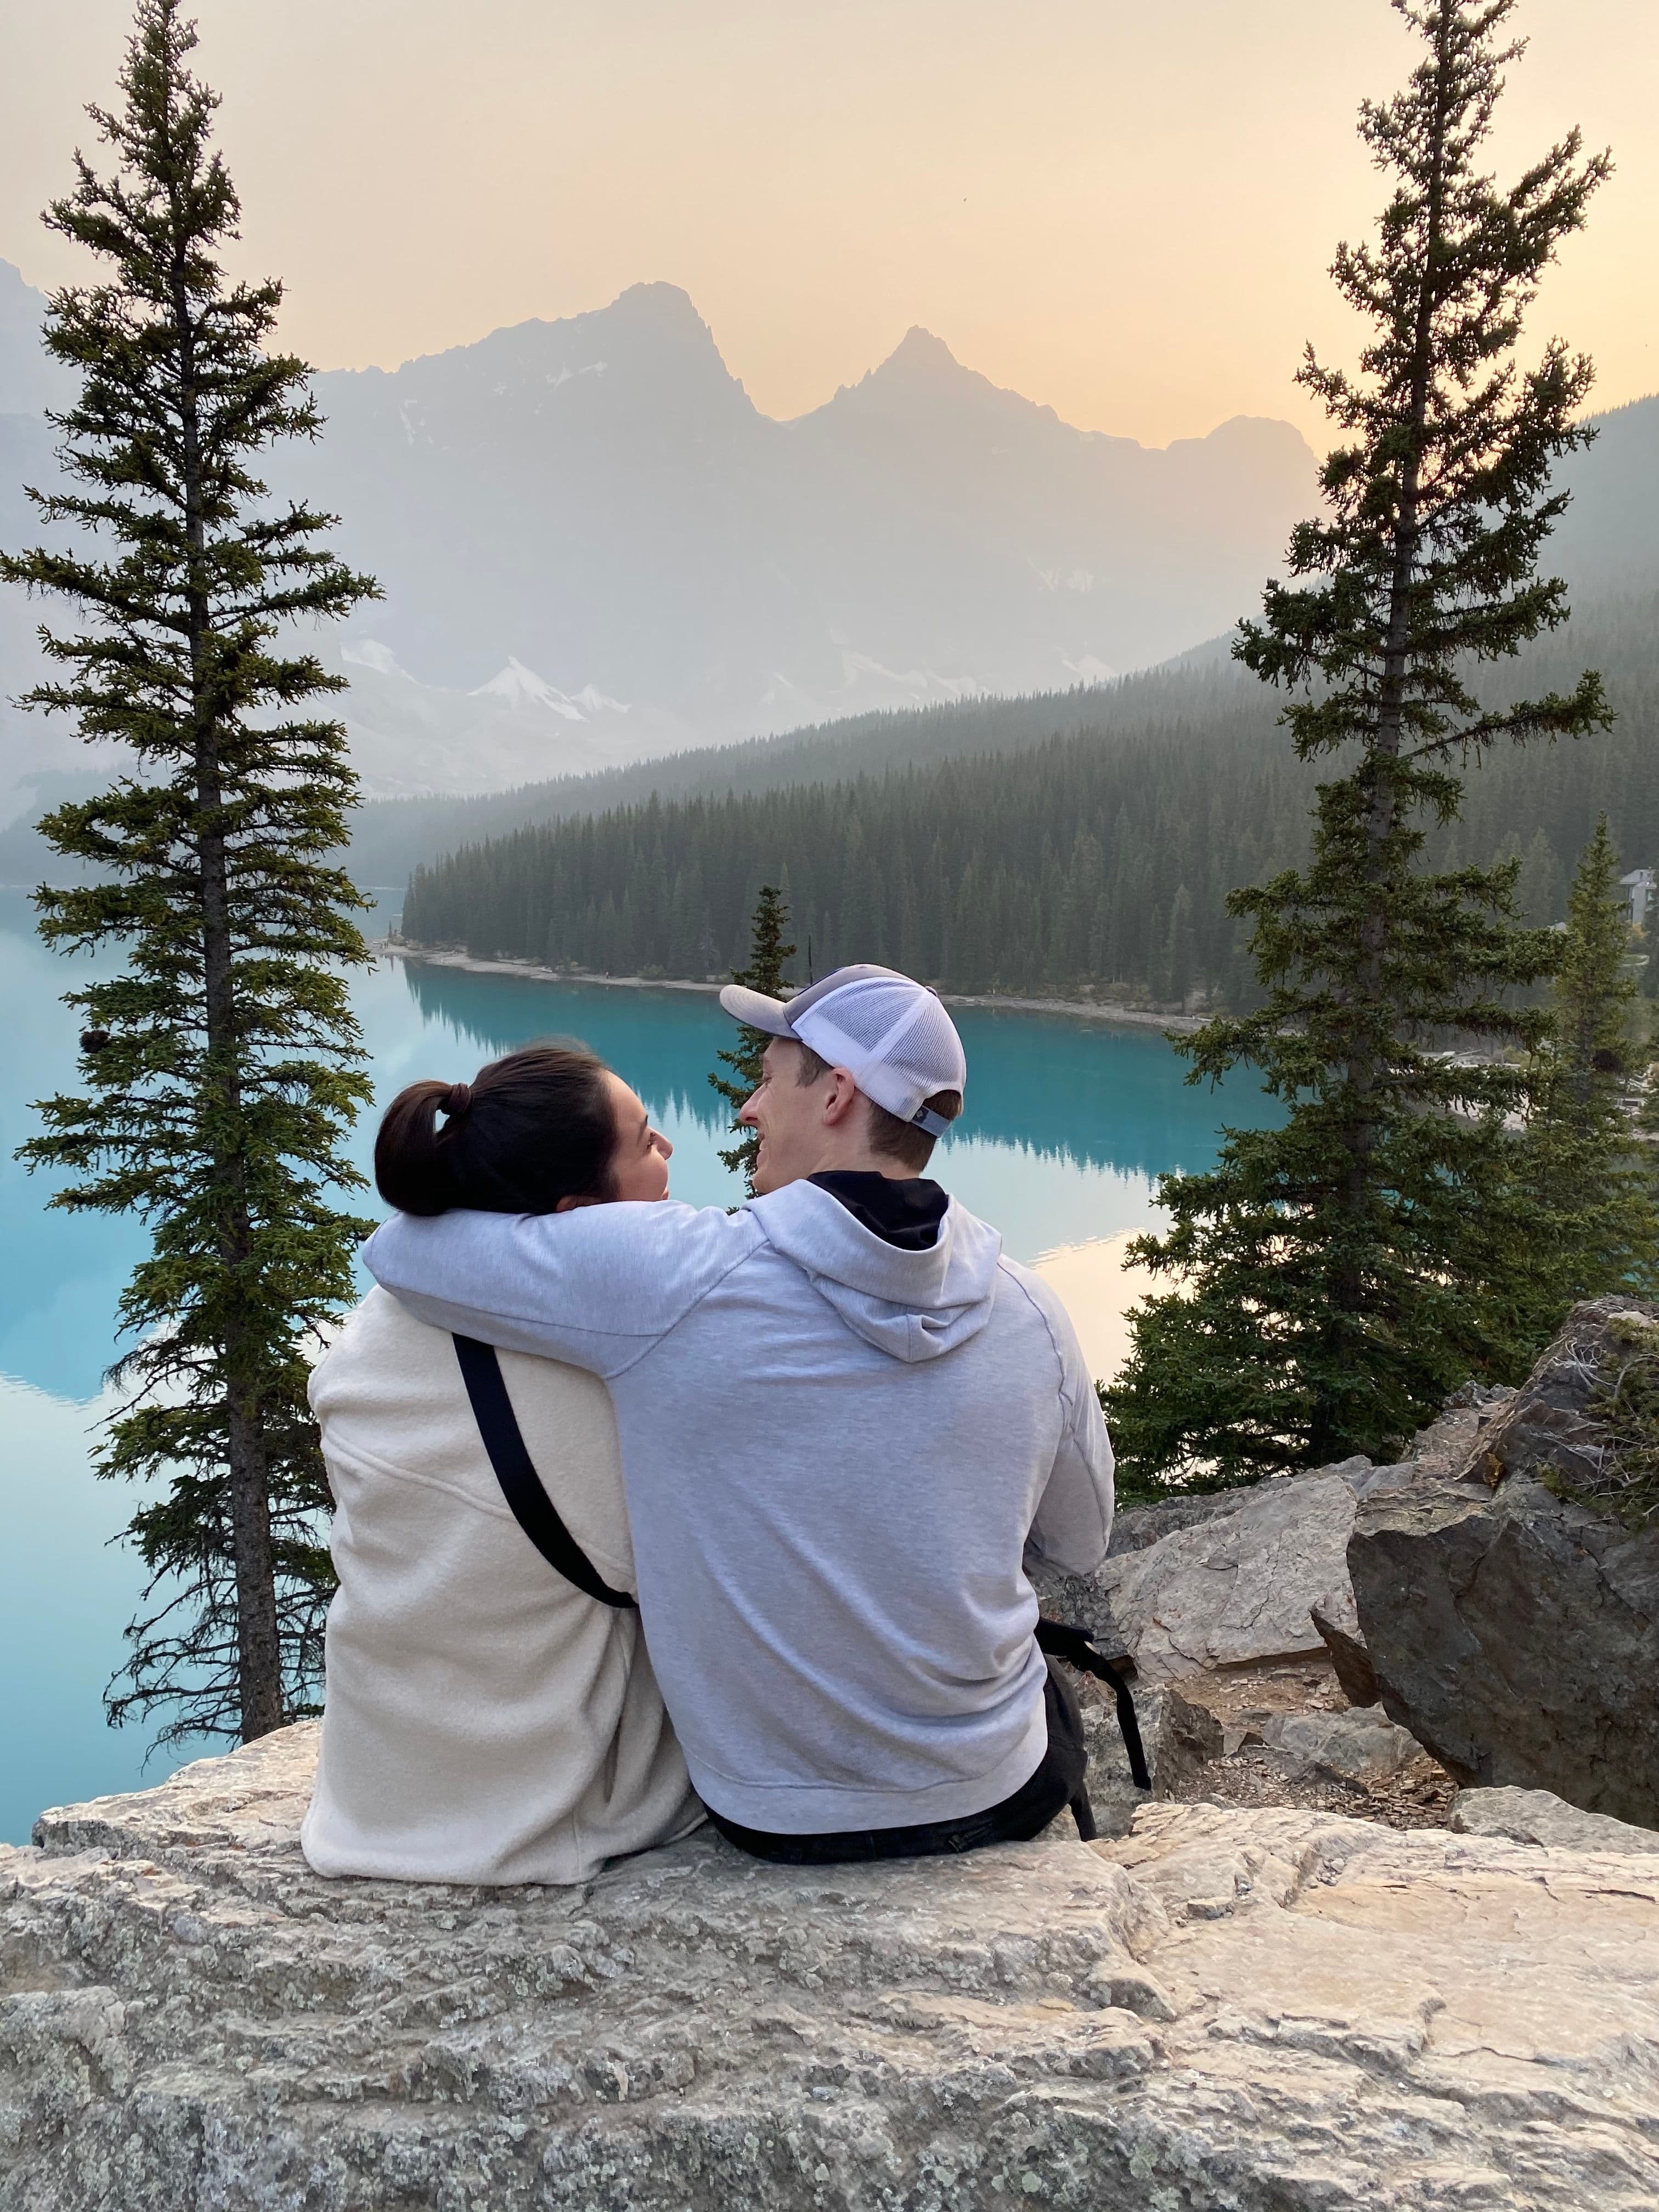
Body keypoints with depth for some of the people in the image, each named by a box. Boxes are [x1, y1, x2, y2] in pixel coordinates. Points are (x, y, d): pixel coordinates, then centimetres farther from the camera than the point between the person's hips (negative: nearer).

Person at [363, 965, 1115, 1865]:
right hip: (999, 1796, 2)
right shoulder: (1030, 1312, -12)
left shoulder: (672, 1276, -24)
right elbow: (1080, 1543, 4)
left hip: (778, 1818, -1)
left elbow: (399, 1247, -13)